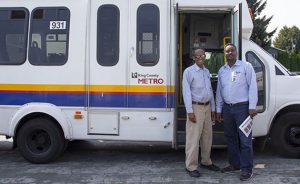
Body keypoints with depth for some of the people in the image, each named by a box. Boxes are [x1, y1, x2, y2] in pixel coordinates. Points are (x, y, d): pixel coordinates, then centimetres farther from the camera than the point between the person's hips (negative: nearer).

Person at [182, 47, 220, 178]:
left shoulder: (207, 72, 14)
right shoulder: (189, 71, -7)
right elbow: (186, 92, -11)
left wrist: (213, 108, 16)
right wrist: (190, 111, -16)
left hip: (207, 107, 7)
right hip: (196, 107, -7)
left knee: (207, 136, 14)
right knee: (193, 138, -5)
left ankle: (206, 162, 27)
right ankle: (191, 166, 2)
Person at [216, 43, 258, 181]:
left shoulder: (246, 66, -3)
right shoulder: (221, 70, 13)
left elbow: (252, 86, -8)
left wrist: (252, 107, -14)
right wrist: (218, 110, 14)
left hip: (242, 107, -6)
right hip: (227, 108, 6)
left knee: (245, 139, -3)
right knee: (230, 137, 12)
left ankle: (246, 169, 5)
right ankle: (235, 164, 24)